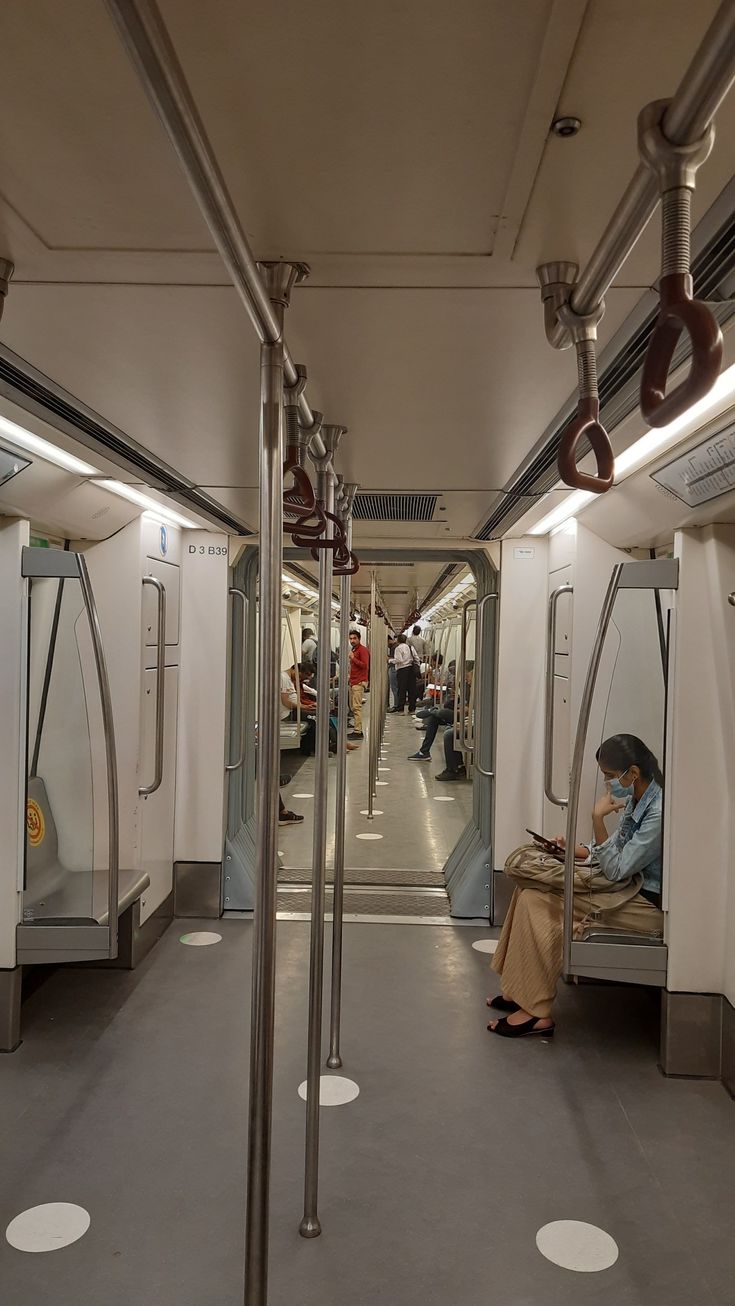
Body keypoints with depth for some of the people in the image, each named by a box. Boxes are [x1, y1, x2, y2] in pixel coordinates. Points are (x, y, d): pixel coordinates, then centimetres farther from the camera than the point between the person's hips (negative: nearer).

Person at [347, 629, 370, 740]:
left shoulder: (362, 650, -8)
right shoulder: (353, 650, 21)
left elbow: (365, 666, -19)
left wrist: (353, 658, -21)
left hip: (359, 683, -10)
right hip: (352, 682, 10)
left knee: (357, 707, -13)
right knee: (353, 707, 9)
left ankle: (358, 732, -15)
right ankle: (357, 730, 12)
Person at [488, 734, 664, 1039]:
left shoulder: (659, 811, -24)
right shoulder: (635, 798, 5)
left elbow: (615, 870, -22)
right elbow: (618, 851, 16)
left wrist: (597, 818, -27)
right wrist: (573, 849, 3)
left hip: (650, 903, -10)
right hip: (629, 885, 10)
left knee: (537, 899, -16)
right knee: (531, 893, 1)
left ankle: (536, 1012, -6)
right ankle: (520, 993, 7)